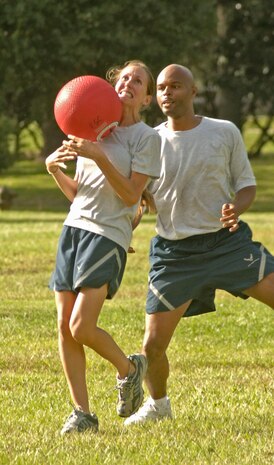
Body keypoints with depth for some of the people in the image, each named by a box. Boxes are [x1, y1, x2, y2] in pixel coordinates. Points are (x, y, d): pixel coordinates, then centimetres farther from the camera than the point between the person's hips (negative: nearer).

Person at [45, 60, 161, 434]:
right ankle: (82, 413, 7)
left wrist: (99, 157, -19)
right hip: (74, 228, 6)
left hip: (108, 235, -6)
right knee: (65, 326, -1)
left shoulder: (146, 137, -2)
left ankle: (129, 368, 12)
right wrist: (54, 169, 2)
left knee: (82, 328, -16)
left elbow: (131, 195, -11)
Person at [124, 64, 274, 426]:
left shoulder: (225, 133, 0)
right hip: (174, 253, 1)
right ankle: (158, 404, 28)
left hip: (227, 242, -1)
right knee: (153, 345, -2)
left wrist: (236, 209, -16)